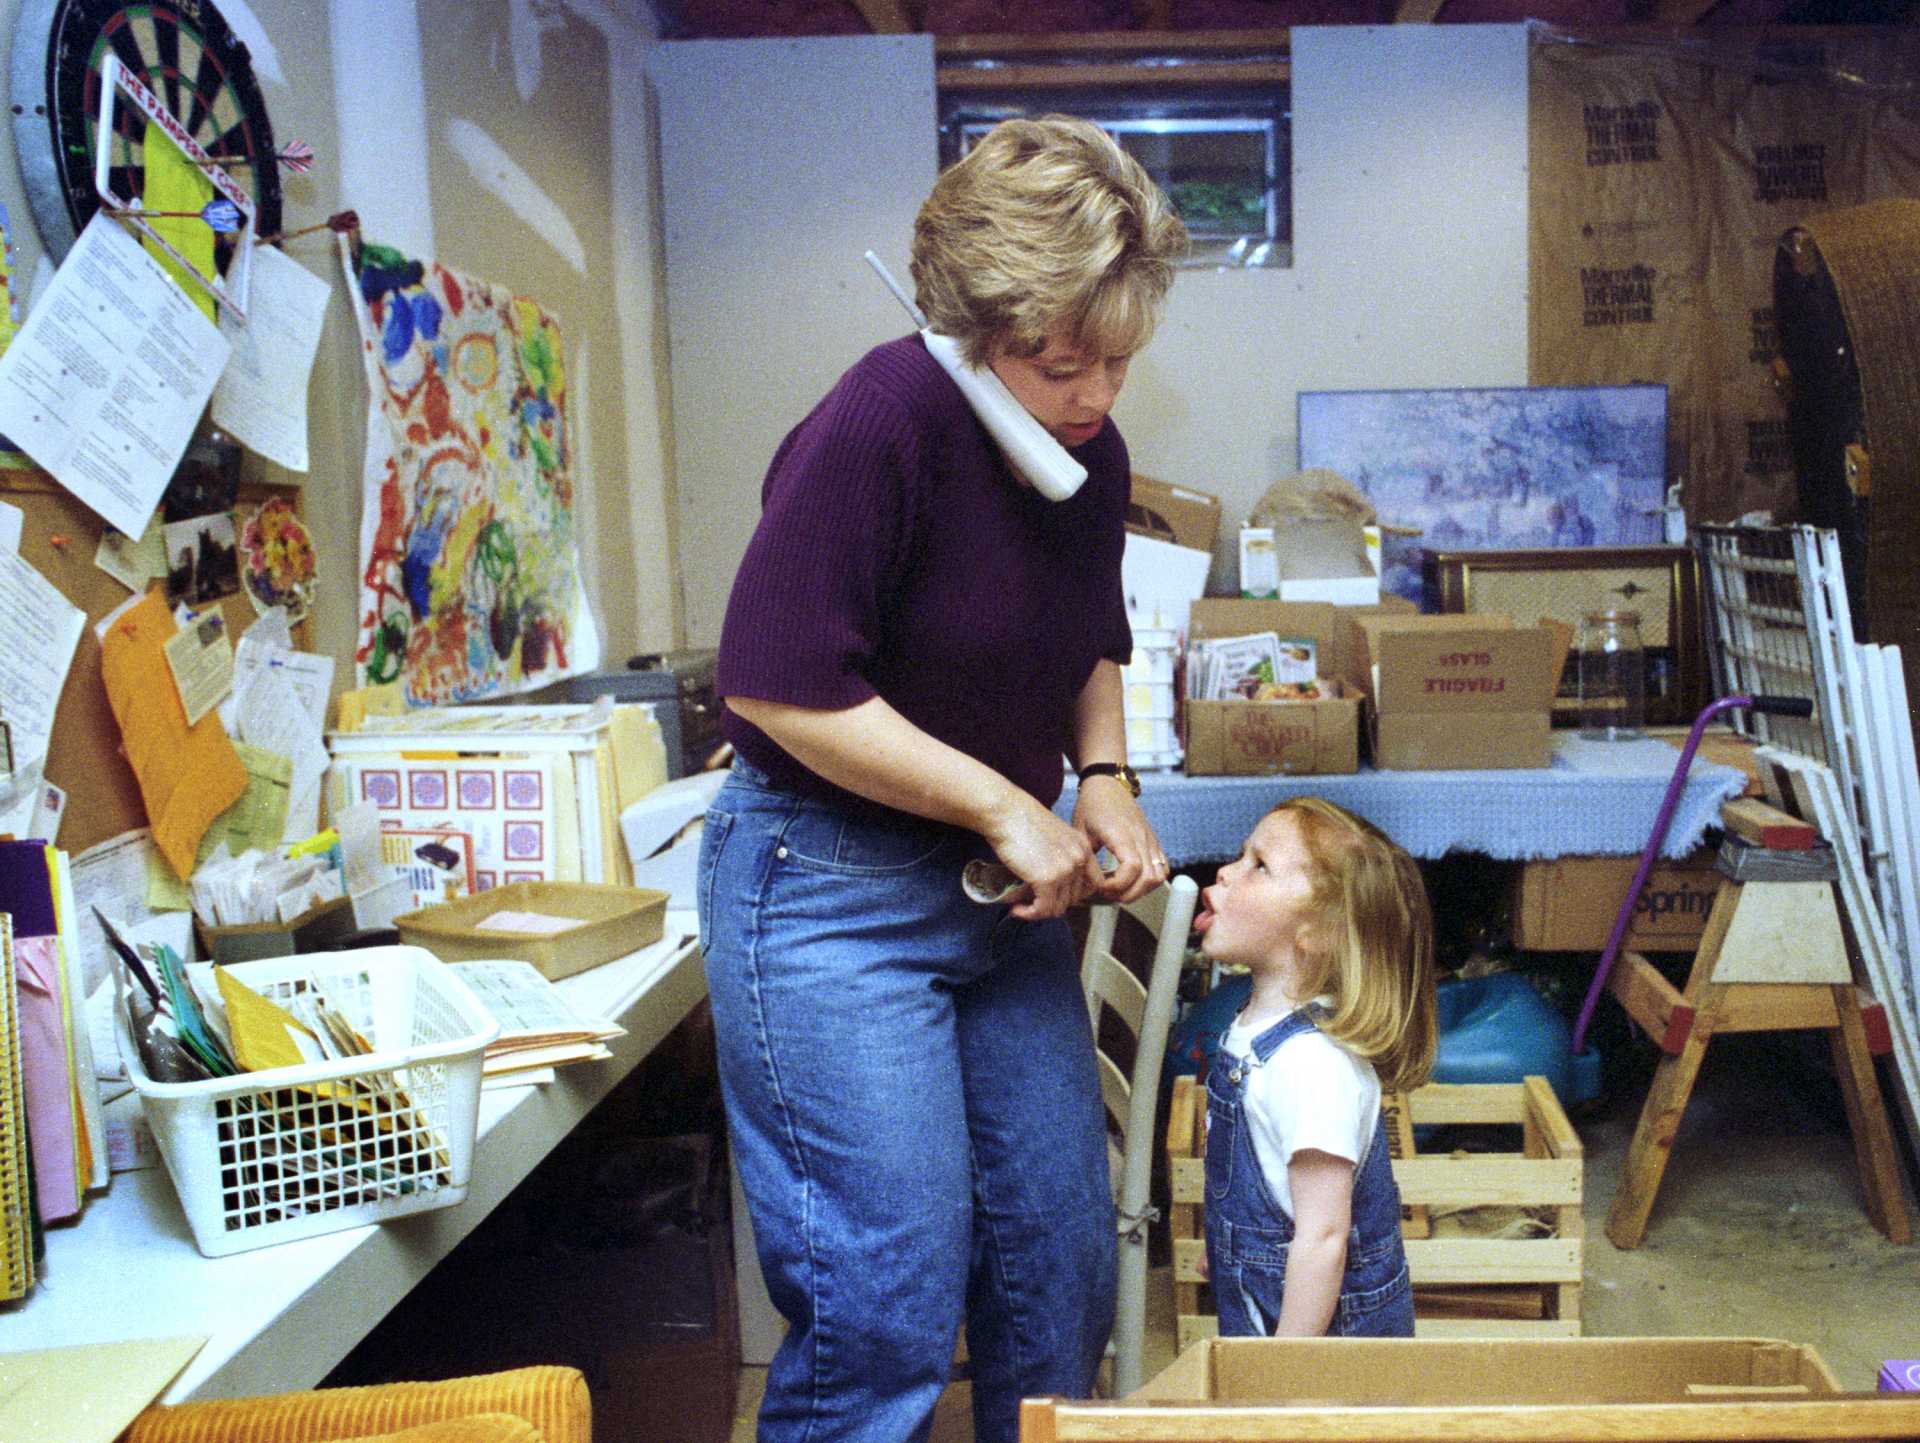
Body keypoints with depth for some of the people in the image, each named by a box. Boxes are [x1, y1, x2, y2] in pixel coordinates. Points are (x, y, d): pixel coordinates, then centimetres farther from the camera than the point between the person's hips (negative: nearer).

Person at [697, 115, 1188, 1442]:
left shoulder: (1095, 457, 4)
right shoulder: (881, 426, -19)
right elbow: (776, 685, -22)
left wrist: (1106, 778, 1)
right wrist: (1006, 807, -17)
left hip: (1003, 888, 8)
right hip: (832, 887, -7)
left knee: (1063, 1259, 14)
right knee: (889, 1297, -3)